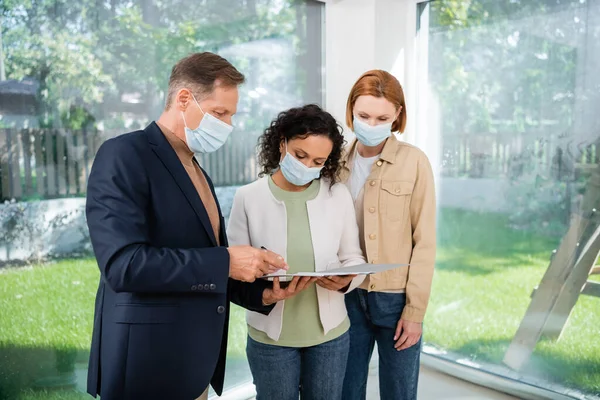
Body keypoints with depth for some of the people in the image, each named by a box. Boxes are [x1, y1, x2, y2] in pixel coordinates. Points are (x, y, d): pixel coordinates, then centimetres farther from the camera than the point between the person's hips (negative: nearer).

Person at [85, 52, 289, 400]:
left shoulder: (198, 173, 13)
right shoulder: (125, 155, -14)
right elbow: (123, 264, -25)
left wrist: (261, 292, 1)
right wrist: (226, 262, -22)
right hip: (148, 368, -8)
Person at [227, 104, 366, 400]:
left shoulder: (339, 195, -5)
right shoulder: (248, 198, -10)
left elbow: (353, 257, 2)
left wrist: (346, 280, -19)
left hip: (330, 331, 2)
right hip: (270, 335, -1)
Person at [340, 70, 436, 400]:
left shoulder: (414, 162, -7)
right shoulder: (338, 162, 3)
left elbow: (424, 241, -6)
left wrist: (415, 310, -8)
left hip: (395, 297, -2)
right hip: (346, 297, 3)